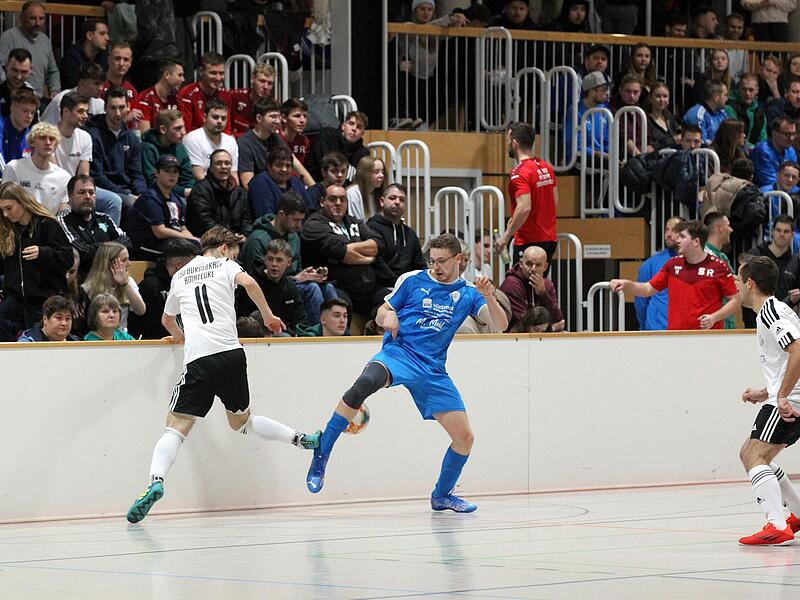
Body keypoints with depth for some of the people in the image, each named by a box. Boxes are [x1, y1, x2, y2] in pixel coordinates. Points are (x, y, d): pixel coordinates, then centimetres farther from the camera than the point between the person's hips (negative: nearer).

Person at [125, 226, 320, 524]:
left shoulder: (180, 276, 24)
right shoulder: (224, 266, 14)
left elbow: (167, 319, 40)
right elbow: (248, 283, -9)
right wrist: (268, 315, 4)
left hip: (198, 360, 0)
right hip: (231, 354, 0)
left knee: (176, 427, -7)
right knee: (242, 421, 24)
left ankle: (156, 480, -30)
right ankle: (300, 438, 17)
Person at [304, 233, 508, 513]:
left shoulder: (468, 293, 12)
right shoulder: (412, 280, 8)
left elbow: (500, 325, 0)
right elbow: (380, 315, 15)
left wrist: (489, 297, -18)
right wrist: (387, 316, -10)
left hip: (433, 370, 4)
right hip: (399, 352, -4)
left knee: (465, 437, -1)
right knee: (366, 382, -38)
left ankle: (442, 495, 25)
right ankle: (320, 455, -30)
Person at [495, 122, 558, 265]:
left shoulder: (519, 173, -16)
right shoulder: (546, 167, 11)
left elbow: (524, 208, -25)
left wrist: (506, 236, -19)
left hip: (529, 242, -9)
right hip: (549, 239, 9)